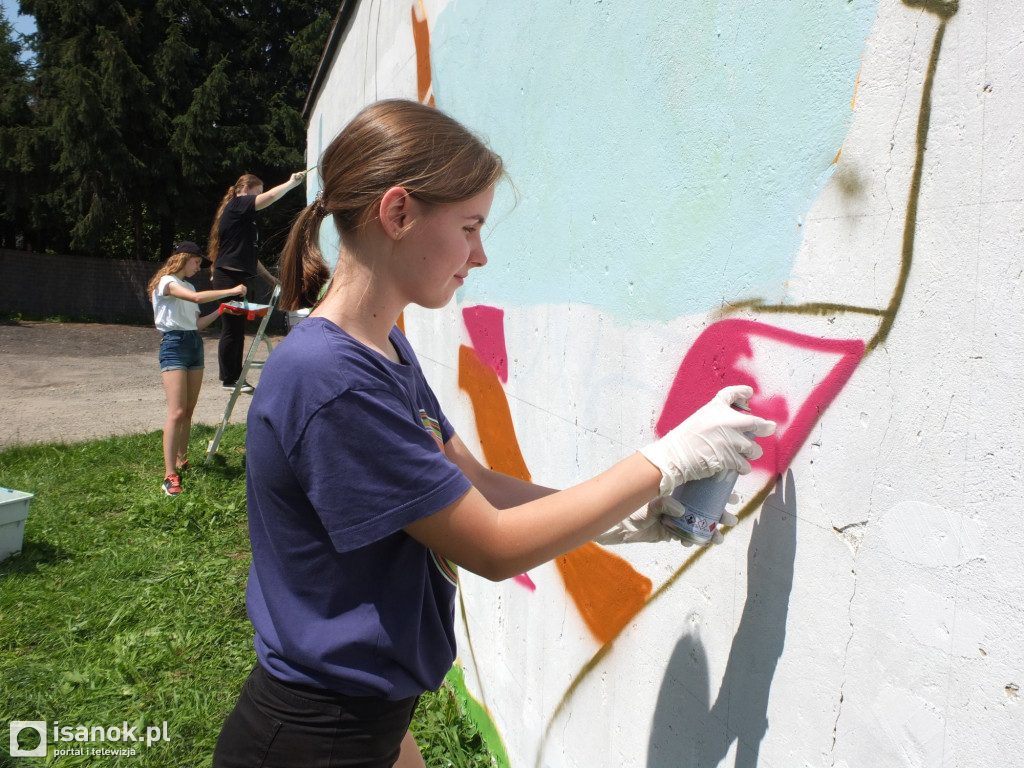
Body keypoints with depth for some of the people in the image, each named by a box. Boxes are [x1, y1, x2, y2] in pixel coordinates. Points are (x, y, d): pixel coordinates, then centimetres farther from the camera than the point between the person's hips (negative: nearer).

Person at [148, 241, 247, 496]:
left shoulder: (188, 286, 20)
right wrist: (230, 291, -20)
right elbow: (196, 297, -23)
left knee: (189, 410, 9)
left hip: (195, 344, 8)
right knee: (177, 412, -14)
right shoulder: (167, 281, -5)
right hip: (174, 344, -8)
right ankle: (169, 474, -14)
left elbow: (197, 323, 14)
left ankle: (181, 460, 20)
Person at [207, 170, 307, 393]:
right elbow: (271, 196, -20)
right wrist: (292, 182, -7)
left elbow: (249, 254, 25)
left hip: (241, 278, 10)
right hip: (229, 277, -10)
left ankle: (236, 377, 17)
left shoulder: (243, 216, 22)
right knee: (231, 329, -5)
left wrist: (270, 278, 22)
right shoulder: (237, 205, -5)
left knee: (238, 330, 11)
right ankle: (228, 379, 2)